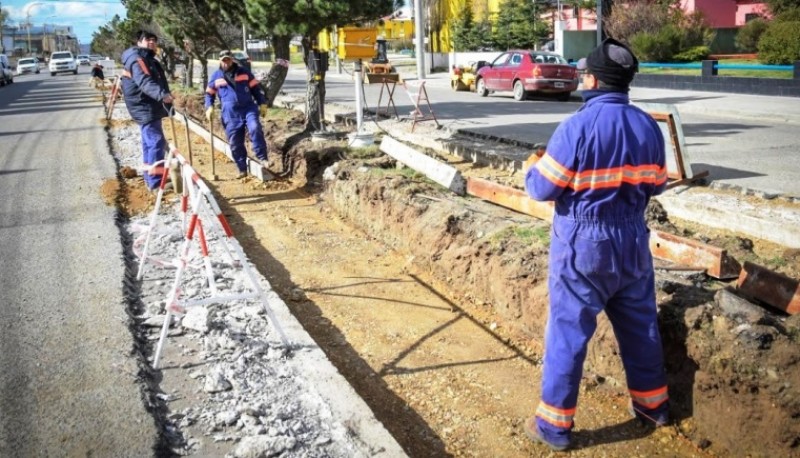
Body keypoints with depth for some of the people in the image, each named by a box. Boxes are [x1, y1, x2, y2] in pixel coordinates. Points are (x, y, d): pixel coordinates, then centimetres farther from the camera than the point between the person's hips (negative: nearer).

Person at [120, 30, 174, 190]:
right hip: (145, 108, -11)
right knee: (157, 143, -15)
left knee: (149, 143, 17)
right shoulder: (137, 59, -17)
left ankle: (150, 178, 27)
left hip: (149, 108, 11)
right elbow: (145, 82, -35)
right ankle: (156, 182, -15)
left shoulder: (149, 59, 18)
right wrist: (162, 94, -50)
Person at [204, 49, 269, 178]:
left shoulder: (244, 72, 8)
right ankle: (242, 169, 12)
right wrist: (209, 107, 0)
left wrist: (262, 103, 5)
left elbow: (256, 88, 12)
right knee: (235, 143, 1)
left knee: (255, 128, -27)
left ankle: (262, 158, -19)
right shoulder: (216, 76, 9)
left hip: (248, 108, -1)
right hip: (230, 114, 1)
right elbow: (209, 94, 17)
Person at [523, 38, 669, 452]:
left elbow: (542, 189, -13)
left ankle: (554, 423, 12)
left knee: (568, 330, 3)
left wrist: (535, 168, 8)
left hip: (583, 244, -5)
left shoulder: (576, 127, -18)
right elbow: (656, 185, 10)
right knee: (640, 324, 20)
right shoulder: (648, 126, 1)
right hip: (632, 240, 6)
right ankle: (652, 403, 37)